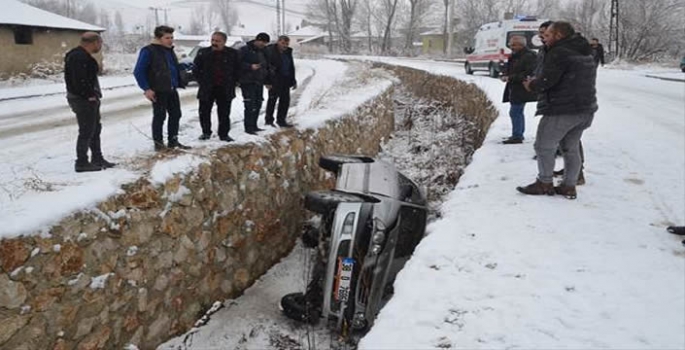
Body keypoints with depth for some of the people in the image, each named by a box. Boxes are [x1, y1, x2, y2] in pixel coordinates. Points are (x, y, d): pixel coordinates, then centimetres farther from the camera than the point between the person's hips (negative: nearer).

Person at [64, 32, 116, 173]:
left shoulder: (84, 56, 15)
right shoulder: (79, 57, -19)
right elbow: (80, 80, -26)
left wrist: (94, 94, 11)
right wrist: (89, 95, -19)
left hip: (88, 99, 11)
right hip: (83, 99, -11)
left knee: (95, 128, 18)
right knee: (86, 131, -5)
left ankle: (97, 159, 27)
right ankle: (82, 163, 3)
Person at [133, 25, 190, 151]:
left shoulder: (170, 51, 14)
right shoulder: (148, 51, -11)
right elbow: (138, 72, -13)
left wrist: (178, 84, 12)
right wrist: (146, 89, -17)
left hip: (172, 90, 8)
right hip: (158, 91, -8)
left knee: (176, 114, 10)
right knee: (159, 116, -1)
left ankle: (173, 141, 21)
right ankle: (158, 143, 10)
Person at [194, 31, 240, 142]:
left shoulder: (232, 53, -1)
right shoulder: (203, 53, 0)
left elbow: (237, 70, 9)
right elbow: (196, 68, 9)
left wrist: (231, 82, 2)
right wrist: (201, 81, 1)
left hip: (225, 90, -1)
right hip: (207, 89, 1)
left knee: (224, 113, 4)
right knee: (204, 112, 5)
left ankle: (224, 134, 15)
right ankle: (206, 132, 21)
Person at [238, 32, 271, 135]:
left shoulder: (262, 51, 17)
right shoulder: (245, 50, -7)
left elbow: (266, 67, 24)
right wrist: (250, 66, -25)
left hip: (259, 82, 8)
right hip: (248, 82, -8)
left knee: (258, 105, 10)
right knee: (250, 105, -12)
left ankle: (253, 126, 20)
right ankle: (248, 127, -8)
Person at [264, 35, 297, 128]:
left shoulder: (288, 52, 13)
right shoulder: (270, 51, -10)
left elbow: (291, 67, 21)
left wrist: (293, 80, 19)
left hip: (285, 81, 7)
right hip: (274, 81, -7)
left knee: (285, 100, 9)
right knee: (272, 99, -1)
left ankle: (281, 120, 20)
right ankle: (269, 120, 10)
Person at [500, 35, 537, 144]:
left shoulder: (529, 56, -15)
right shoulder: (514, 56, 16)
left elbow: (529, 74, -23)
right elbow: (509, 70, 27)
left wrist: (510, 78, -23)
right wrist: (505, 76, 2)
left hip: (522, 90, -10)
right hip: (515, 90, 10)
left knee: (515, 112, -10)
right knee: (518, 112, 17)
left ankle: (517, 136, -6)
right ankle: (519, 134, 27)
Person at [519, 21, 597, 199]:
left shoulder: (559, 53, -15)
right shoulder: (585, 54, 17)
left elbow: (546, 81, -21)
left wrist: (532, 85, 1)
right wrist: (537, 82, 11)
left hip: (561, 111, -9)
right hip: (584, 110, 9)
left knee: (544, 146, 3)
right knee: (571, 148, 15)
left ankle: (545, 184, 11)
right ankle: (569, 187, 19)